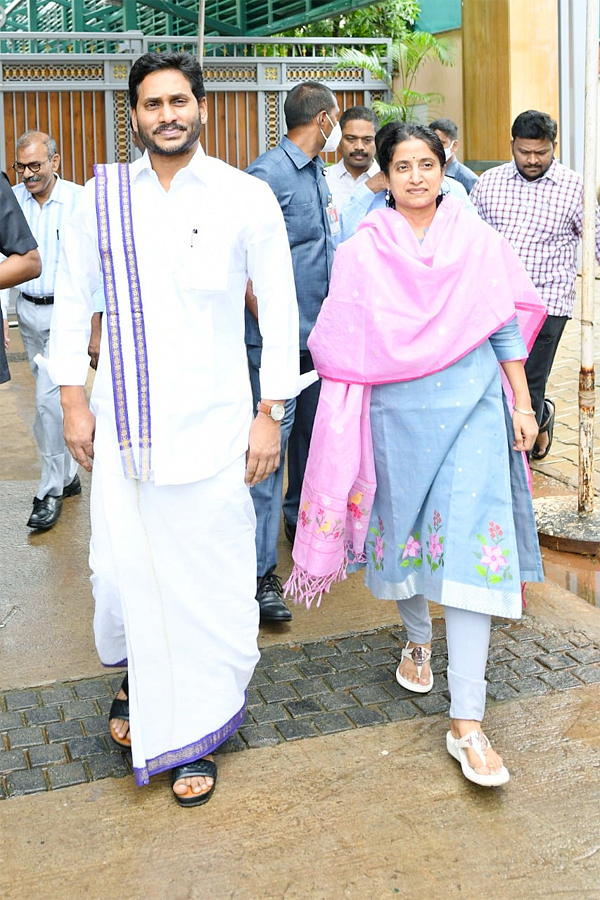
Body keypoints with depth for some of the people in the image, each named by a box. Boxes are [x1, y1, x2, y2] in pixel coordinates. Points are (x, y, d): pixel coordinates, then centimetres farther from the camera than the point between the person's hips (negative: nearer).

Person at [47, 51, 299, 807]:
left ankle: (194, 732, 20)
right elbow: (72, 299, 11)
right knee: (120, 567, 6)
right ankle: (136, 681, 37)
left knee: (211, 581, 1)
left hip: (211, 422, -2)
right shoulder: (104, 197, 5)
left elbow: (280, 312, 0)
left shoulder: (246, 199, -2)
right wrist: (73, 402, 6)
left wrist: (270, 416, -3)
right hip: (122, 421, 2)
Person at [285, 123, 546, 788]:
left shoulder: (478, 241, 5)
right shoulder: (362, 253, 3)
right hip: (396, 411, 1)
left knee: (470, 546, -9)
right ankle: (416, 637, 46)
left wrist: (521, 403, 5)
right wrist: (345, 425, 2)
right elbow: (343, 346, 5)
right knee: (403, 527, 13)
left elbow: (505, 325, 8)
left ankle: (467, 722, -7)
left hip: (471, 408, -1)